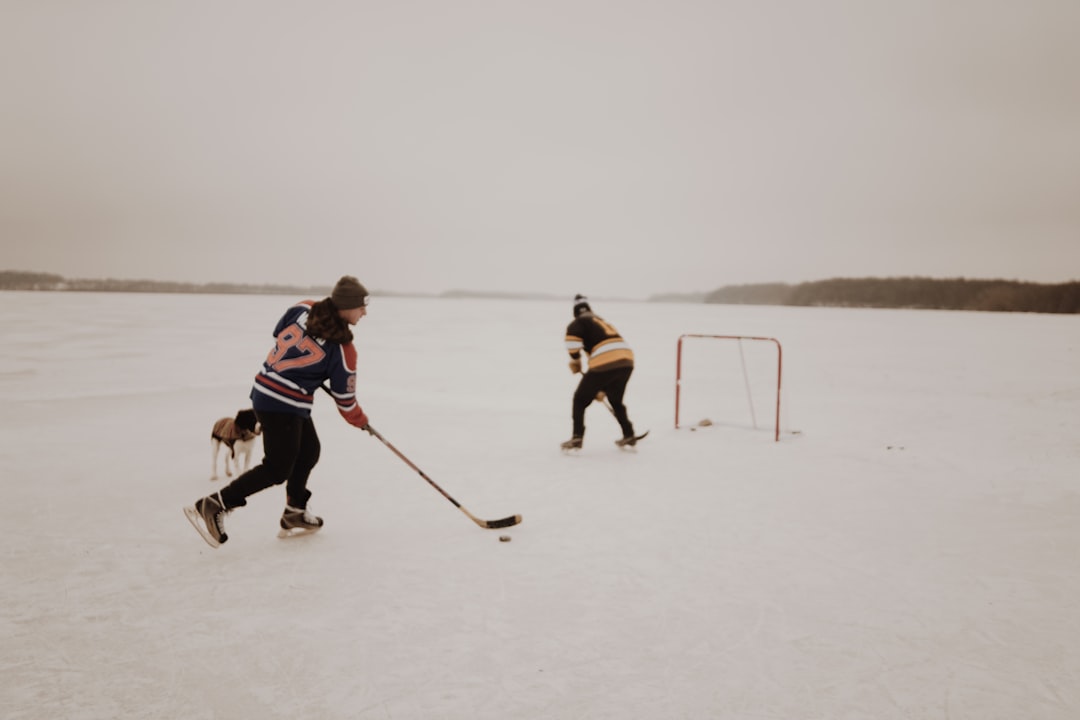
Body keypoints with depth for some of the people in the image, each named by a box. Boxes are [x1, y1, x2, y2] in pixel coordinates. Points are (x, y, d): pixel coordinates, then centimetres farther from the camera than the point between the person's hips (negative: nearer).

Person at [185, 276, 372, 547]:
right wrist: (361, 421, 13)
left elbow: (279, 334, 14)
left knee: (308, 451, 21)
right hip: (283, 405, -9)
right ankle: (213, 506, 0)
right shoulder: (342, 351, -17)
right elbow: (345, 400, -7)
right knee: (277, 468, 1)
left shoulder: (304, 308, -2)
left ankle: (295, 514, 31)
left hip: (266, 389, 9)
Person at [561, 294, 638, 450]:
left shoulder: (579, 322, 14)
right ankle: (629, 436, 29)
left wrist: (575, 361, 8)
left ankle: (577, 439, 2)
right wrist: (601, 389, 40)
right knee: (615, 400, 30)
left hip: (605, 363, -7)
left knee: (580, 399, 10)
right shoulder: (603, 322, 35)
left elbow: (572, 338, -11)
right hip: (627, 361, 7)